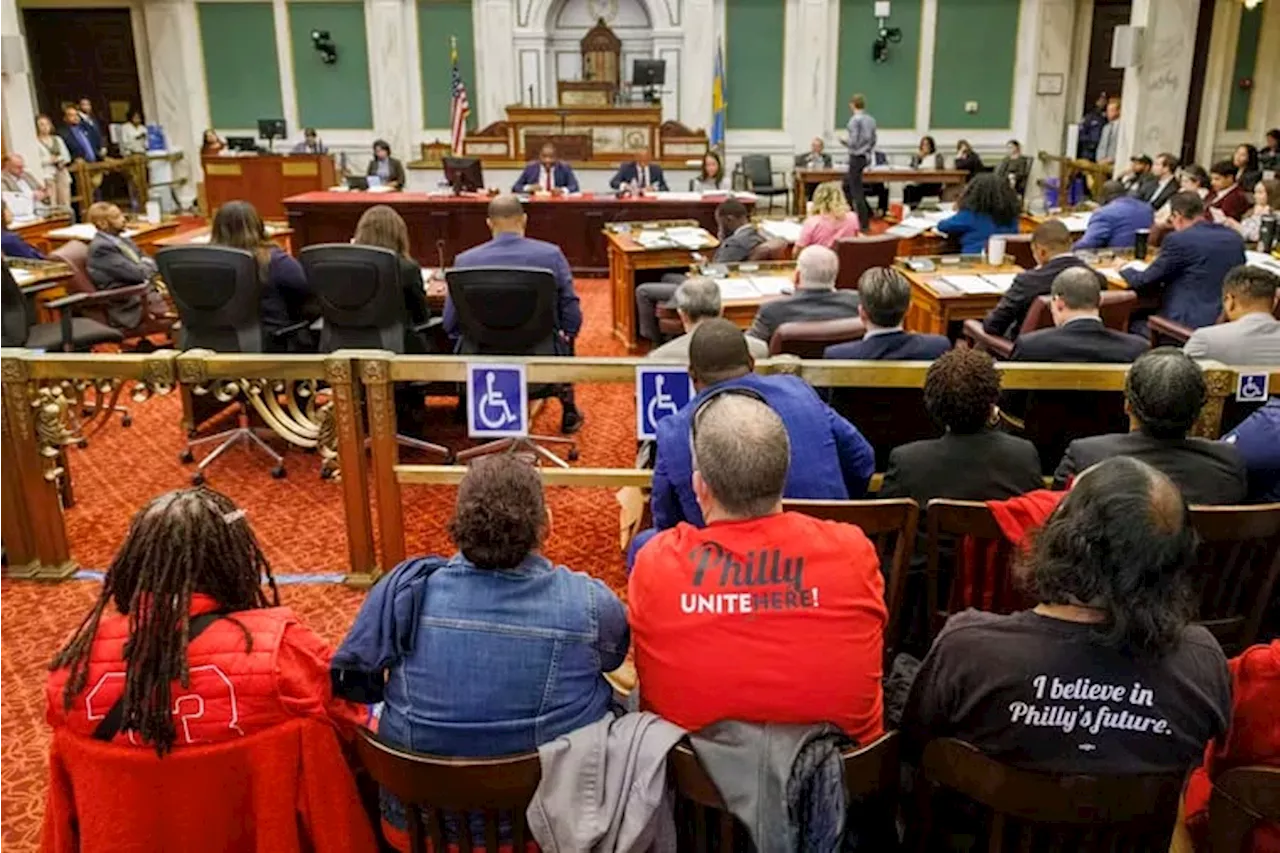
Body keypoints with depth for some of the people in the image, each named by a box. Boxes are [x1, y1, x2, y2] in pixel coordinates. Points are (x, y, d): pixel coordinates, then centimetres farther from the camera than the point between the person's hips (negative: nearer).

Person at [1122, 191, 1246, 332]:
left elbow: (1144, 281, -6)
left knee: (1132, 323, 14)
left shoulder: (1178, 239, -13)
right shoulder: (1235, 237, 8)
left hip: (1190, 325, -7)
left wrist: (1125, 269, 16)